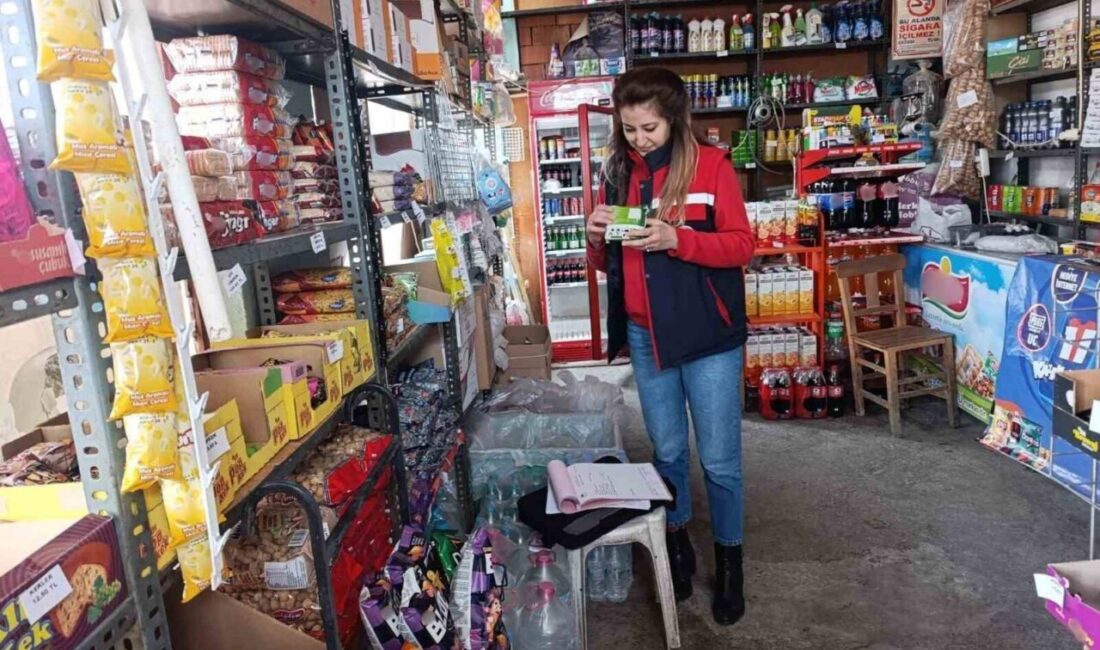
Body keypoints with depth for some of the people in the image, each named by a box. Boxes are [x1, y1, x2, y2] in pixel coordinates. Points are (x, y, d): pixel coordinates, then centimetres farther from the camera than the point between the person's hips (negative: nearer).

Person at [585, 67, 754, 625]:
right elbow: (605, 263, 11)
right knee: (667, 450, 16)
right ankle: (677, 543, 36)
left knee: (719, 458, 5)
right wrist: (598, 235, -11)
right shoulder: (617, 173, 7)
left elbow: (742, 245, -10)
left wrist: (676, 239, -24)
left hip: (708, 333, -4)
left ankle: (729, 557, 26)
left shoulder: (711, 165, -6)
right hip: (645, 334, 4)